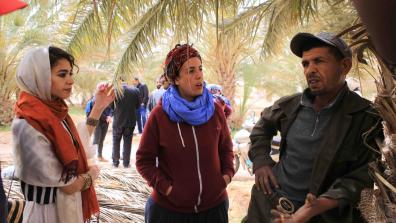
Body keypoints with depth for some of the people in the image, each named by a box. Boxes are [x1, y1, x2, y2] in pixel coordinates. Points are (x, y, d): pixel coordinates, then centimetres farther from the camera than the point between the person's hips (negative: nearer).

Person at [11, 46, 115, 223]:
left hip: (72, 205, 8)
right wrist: (91, 174, -3)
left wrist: (98, 108, 6)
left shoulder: (55, 111, -1)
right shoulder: (27, 125, -26)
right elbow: (65, 185, -22)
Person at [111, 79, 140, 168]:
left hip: (118, 120, -1)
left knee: (116, 141, 14)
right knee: (127, 142, 11)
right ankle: (126, 162, 13)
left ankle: (115, 162, 19)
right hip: (131, 121, 1)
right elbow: (137, 105, 3)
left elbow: (111, 106, -5)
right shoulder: (135, 91, -6)